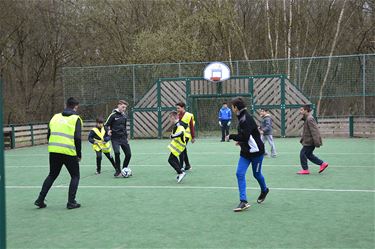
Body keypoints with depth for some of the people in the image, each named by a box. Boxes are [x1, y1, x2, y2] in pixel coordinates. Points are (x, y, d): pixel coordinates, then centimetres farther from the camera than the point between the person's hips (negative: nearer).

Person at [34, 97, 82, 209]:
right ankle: (71, 202, 6)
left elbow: (49, 136, 13)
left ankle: (40, 200, 19)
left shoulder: (55, 117, 13)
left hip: (53, 151, 5)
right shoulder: (76, 119, -1)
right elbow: (77, 138, -8)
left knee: (52, 175, 21)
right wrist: (79, 154, 1)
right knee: (75, 176, 12)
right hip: (69, 152, -5)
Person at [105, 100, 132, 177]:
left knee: (128, 154, 2)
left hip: (123, 138, 6)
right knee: (117, 153, -17)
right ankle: (118, 172, -3)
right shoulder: (113, 115, -8)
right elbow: (106, 125, -5)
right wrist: (108, 130, -25)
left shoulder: (124, 116, 10)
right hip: (115, 139, -6)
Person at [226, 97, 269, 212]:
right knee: (240, 173, -5)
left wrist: (231, 136, -15)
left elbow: (244, 136, -27)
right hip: (246, 152, 8)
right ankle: (243, 201, -6)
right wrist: (240, 141, 8)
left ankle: (264, 190, 40)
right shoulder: (242, 118, 7)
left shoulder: (246, 118, -21)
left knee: (256, 174, 10)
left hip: (256, 151, -8)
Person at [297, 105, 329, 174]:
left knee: (303, 153, -3)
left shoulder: (310, 119, -18)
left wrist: (316, 142, -25)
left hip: (309, 141, -10)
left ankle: (305, 169, 5)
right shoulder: (307, 118, 14)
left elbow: (314, 131, -23)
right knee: (308, 154, 16)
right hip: (309, 141, 10)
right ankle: (322, 164, 20)